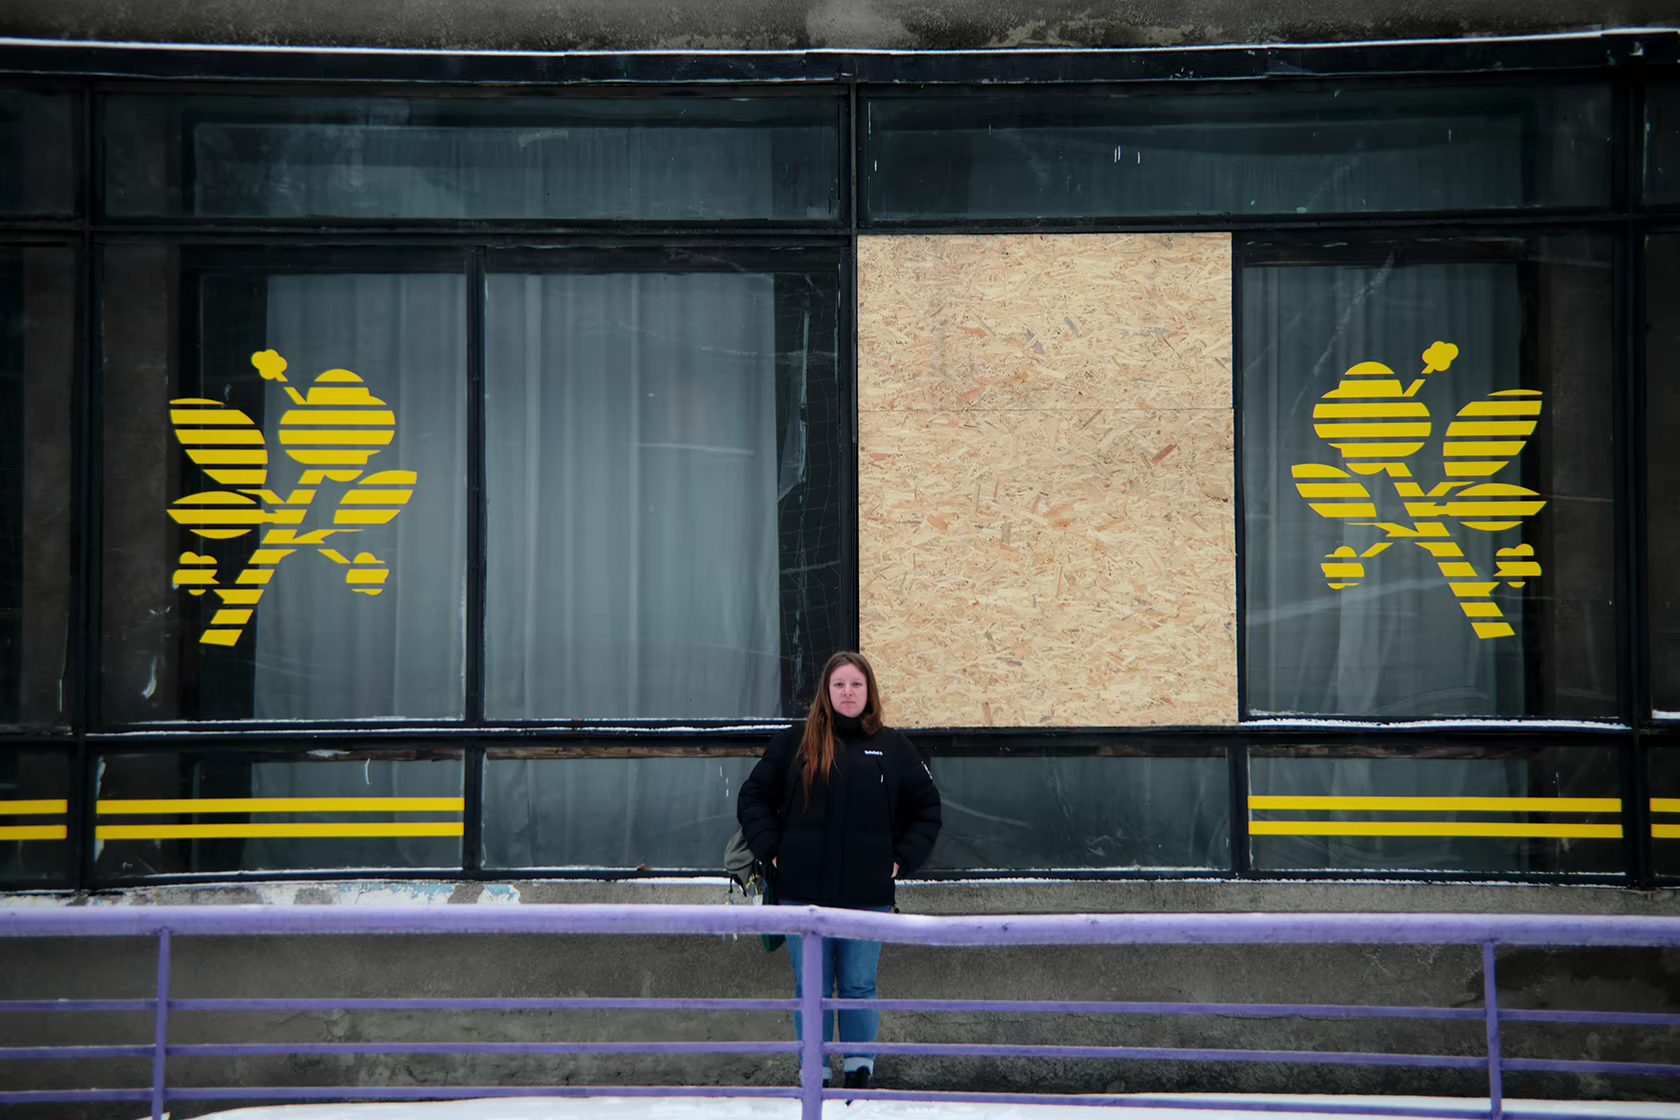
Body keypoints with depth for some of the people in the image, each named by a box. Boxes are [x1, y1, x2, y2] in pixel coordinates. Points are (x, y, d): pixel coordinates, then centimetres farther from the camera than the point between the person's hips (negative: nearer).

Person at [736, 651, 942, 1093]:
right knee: (811, 989, 5)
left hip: (867, 895, 0)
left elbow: (927, 809, 14)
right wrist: (772, 851, 0)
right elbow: (753, 797, 10)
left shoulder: (893, 747, 6)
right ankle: (814, 1075, 14)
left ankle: (859, 1071, 16)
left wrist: (902, 859, 4)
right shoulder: (796, 741, 3)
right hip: (804, 894, 0)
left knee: (859, 986, 5)